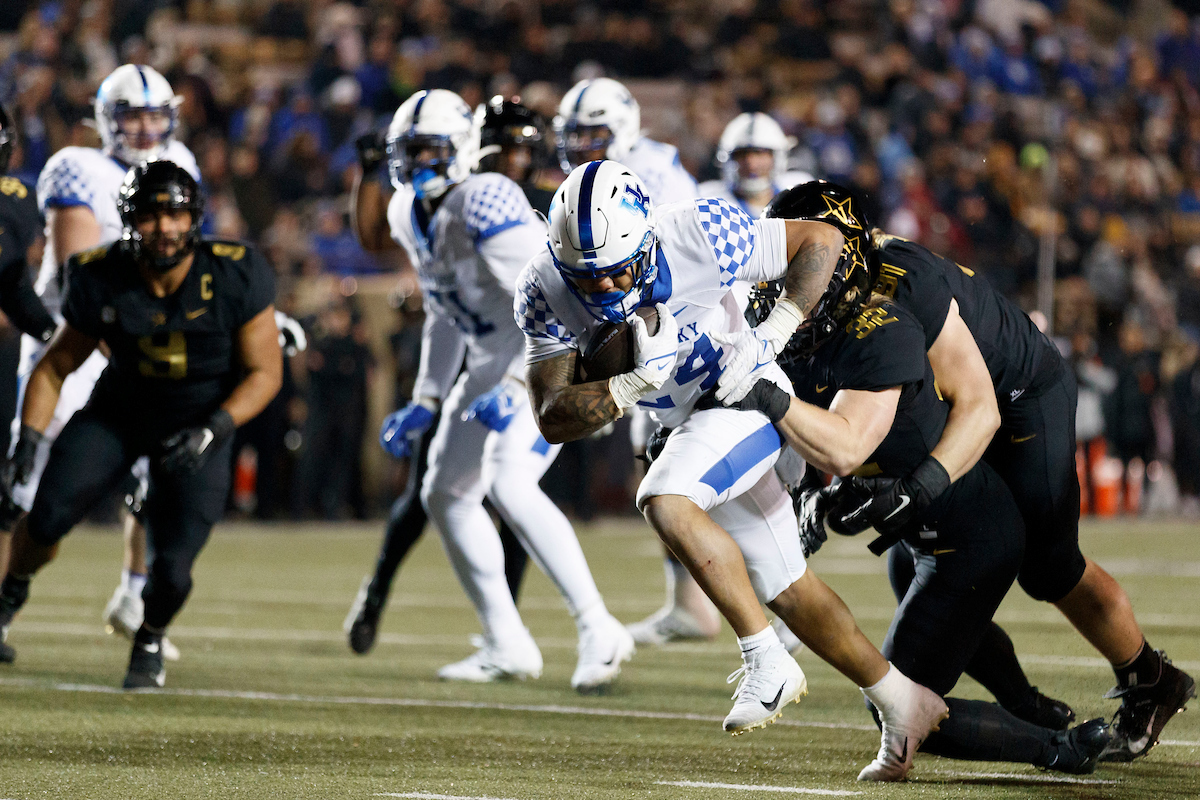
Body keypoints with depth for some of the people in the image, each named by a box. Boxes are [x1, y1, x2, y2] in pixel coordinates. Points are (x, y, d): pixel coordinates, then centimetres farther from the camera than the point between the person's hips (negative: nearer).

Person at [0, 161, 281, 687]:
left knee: (171, 570, -13)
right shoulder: (101, 282, -18)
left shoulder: (235, 278, -23)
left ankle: (150, 641, 23)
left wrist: (211, 431, -28)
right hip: (118, 413, 1)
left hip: (197, 428, -1)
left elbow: (265, 373, -14)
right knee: (47, 518, -13)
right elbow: (55, 367, -4)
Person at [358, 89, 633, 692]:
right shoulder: (410, 215, 6)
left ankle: (599, 633, -22)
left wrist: (516, 388, -35)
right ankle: (508, 647, 21)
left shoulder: (483, 207, -23)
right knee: (446, 494, 12)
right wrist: (425, 402, 17)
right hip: (491, 364, 10)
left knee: (509, 486, -26)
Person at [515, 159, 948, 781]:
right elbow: (553, 420, -23)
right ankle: (901, 702, 29)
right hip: (690, 421, 6)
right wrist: (635, 384, -38)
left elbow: (822, 240, -17)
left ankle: (768, 661, -20)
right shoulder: (546, 292, -20)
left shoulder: (699, 236, -30)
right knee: (782, 588, 14)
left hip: (747, 396, -6)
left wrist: (771, 335, -26)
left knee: (665, 503, -31)